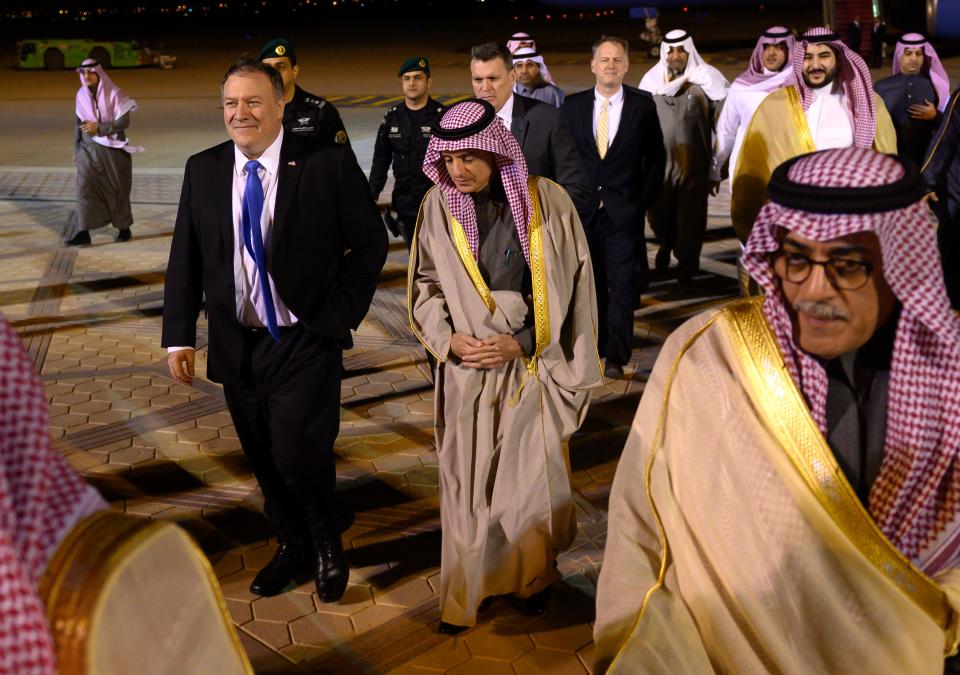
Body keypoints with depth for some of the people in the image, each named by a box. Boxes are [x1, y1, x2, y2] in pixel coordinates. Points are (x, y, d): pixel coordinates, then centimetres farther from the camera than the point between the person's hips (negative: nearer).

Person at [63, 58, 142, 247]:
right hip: (89, 149, 3)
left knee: (117, 189, 8)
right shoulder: (81, 95, 4)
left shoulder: (114, 94, -11)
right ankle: (83, 232, -11)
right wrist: (76, 149, 14)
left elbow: (124, 121, -15)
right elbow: (79, 123, 12)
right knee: (85, 188, -8)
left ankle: (124, 227, 26)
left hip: (112, 150, -3)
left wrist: (98, 127, -21)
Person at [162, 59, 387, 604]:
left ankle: (328, 538, 19)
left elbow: (370, 242, -3)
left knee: (297, 452, -13)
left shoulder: (329, 163, -9)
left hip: (306, 341, -4)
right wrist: (180, 335, 2)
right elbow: (185, 258, 6)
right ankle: (295, 549, 38)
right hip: (236, 346, 4)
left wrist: (343, 311, -8)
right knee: (265, 460, 14)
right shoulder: (203, 170, 3)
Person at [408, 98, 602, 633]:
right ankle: (468, 593, 24)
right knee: (468, 483, 7)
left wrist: (522, 342, -10)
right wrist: (447, 338, -8)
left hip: (531, 366, -1)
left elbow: (572, 288, -4)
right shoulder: (438, 206, -4)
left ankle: (533, 578, 31)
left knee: (534, 479, 6)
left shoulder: (547, 201, -10)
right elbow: (424, 283, 7)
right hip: (467, 369, 1)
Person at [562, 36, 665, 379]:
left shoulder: (643, 105, 2)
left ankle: (616, 357, 2)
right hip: (583, 208, 2)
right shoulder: (573, 105, 6)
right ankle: (597, 347, 22)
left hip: (624, 209, -2)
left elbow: (656, 157, 6)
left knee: (622, 285, -4)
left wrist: (644, 200, -2)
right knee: (592, 283, 10)